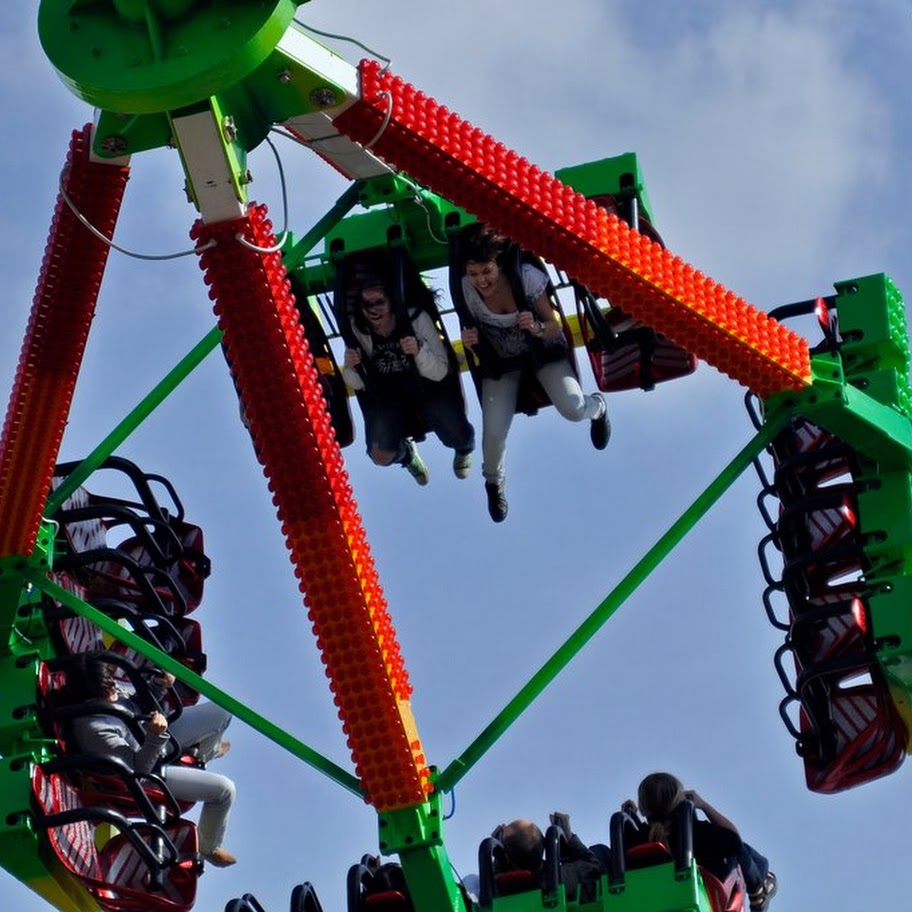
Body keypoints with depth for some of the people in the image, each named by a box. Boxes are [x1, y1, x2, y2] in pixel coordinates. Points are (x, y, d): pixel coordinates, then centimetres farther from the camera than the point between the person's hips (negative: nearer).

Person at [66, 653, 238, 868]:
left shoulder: (105, 692, -17)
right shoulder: (93, 729, -39)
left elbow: (139, 704, 5)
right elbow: (139, 766, -31)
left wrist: (159, 686, -14)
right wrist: (155, 736, -46)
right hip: (150, 771, -8)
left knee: (221, 712, 8)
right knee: (224, 789, -15)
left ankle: (202, 754, 44)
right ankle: (209, 848, 14)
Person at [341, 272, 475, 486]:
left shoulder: (416, 318, -21)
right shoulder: (357, 328, -15)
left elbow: (440, 373, -20)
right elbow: (357, 384, -5)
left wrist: (419, 351, -40)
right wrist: (351, 367, -28)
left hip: (429, 387, -1)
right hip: (385, 394, 2)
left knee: (459, 439, -23)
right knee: (381, 455, -20)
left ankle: (464, 449, 22)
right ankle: (407, 453, 23)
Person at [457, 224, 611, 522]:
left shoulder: (527, 277, -30)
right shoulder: (466, 289, -25)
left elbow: (554, 327, -18)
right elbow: (474, 332, -7)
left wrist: (537, 328, -40)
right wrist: (468, 341, -30)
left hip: (543, 351, -1)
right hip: (500, 361, 1)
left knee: (573, 410, -22)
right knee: (493, 434, -14)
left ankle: (597, 407, 21)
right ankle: (494, 481, 23)